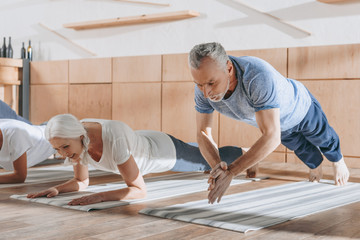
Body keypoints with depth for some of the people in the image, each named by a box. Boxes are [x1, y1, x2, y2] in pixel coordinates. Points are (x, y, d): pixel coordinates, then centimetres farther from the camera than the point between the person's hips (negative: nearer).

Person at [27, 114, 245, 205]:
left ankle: (239, 152, 58)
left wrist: (99, 197, -57)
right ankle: (204, 148, 74)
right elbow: (81, 182, -14)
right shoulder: (74, 137, -28)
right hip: (144, 147, 6)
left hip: (165, 150, -6)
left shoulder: (114, 141, -49)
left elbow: (140, 190, -45)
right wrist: (56, 189, -33)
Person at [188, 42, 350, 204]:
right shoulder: (204, 87, -35)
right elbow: (203, 134, -28)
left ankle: (337, 160, 62)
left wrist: (230, 172, -62)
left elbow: (271, 137, -56)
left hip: (301, 106, -4)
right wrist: (217, 167, -48)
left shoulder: (259, 76, -54)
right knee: (300, 146, 33)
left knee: (323, 138, 28)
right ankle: (315, 163, 66)